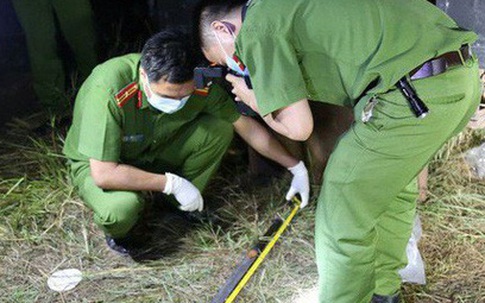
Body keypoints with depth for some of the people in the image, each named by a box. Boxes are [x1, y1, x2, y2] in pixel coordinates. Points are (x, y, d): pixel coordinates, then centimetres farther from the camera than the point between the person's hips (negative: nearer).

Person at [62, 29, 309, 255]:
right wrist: (172, 183, -31)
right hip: (101, 164, -4)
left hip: (152, 153, 5)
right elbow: (103, 174, -37)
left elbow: (247, 125, -9)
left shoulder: (198, 85, -23)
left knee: (220, 127, -18)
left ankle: (187, 208, 2)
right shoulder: (108, 91, -39)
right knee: (121, 208, -39)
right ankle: (117, 232, 0)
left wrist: (296, 167, -5)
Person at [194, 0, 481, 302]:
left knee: (343, 219, 6)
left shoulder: (256, 29, -3)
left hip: (415, 94, -10)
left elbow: (299, 127, -7)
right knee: (393, 184, 31)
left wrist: (255, 100, 13)